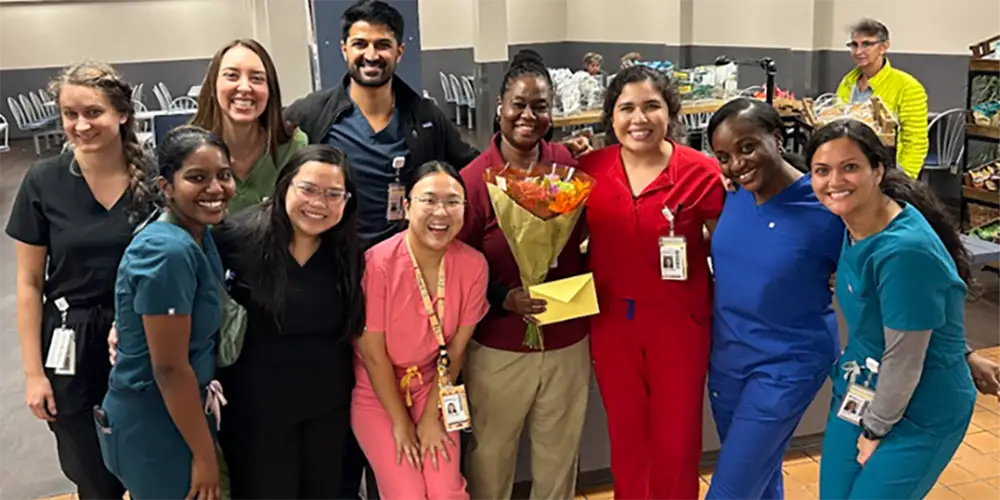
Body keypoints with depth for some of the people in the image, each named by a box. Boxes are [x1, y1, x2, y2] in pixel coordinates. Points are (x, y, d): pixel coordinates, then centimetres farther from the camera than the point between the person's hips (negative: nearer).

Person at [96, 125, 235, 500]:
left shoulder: (198, 237, 3)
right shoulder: (168, 252, -25)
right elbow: (169, 367, -24)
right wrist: (204, 455, -16)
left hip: (178, 411, 9)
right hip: (153, 423, -9)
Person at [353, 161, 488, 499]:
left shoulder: (473, 265, -15)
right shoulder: (378, 264, -25)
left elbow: (456, 349, -6)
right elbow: (374, 355, -17)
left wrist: (432, 415, -4)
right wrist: (400, 423, -9)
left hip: (433, 389, 3)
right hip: (377, 394, -2)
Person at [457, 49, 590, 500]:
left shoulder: (569, 165, -3)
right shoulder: (473, 180, -13)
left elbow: (587, 236, 13)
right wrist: (504, 297, -22)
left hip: (567, 343, 3)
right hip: (499, 350, -3)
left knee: (560, 460, 20)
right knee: (490, 462, 14)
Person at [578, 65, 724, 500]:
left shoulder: (702, 173, -13)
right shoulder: (590, 169, -4)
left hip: (679, 322, -2)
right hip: (611, 321, 3)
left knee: (676, 441, 13)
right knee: (626, 437, 19)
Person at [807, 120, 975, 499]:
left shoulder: (904, 249, -29)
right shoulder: (855, 227, -5)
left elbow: (904, 359, -21)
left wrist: (876, 429, -11)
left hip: (918, 413, -7)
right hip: (857, 396, 7)